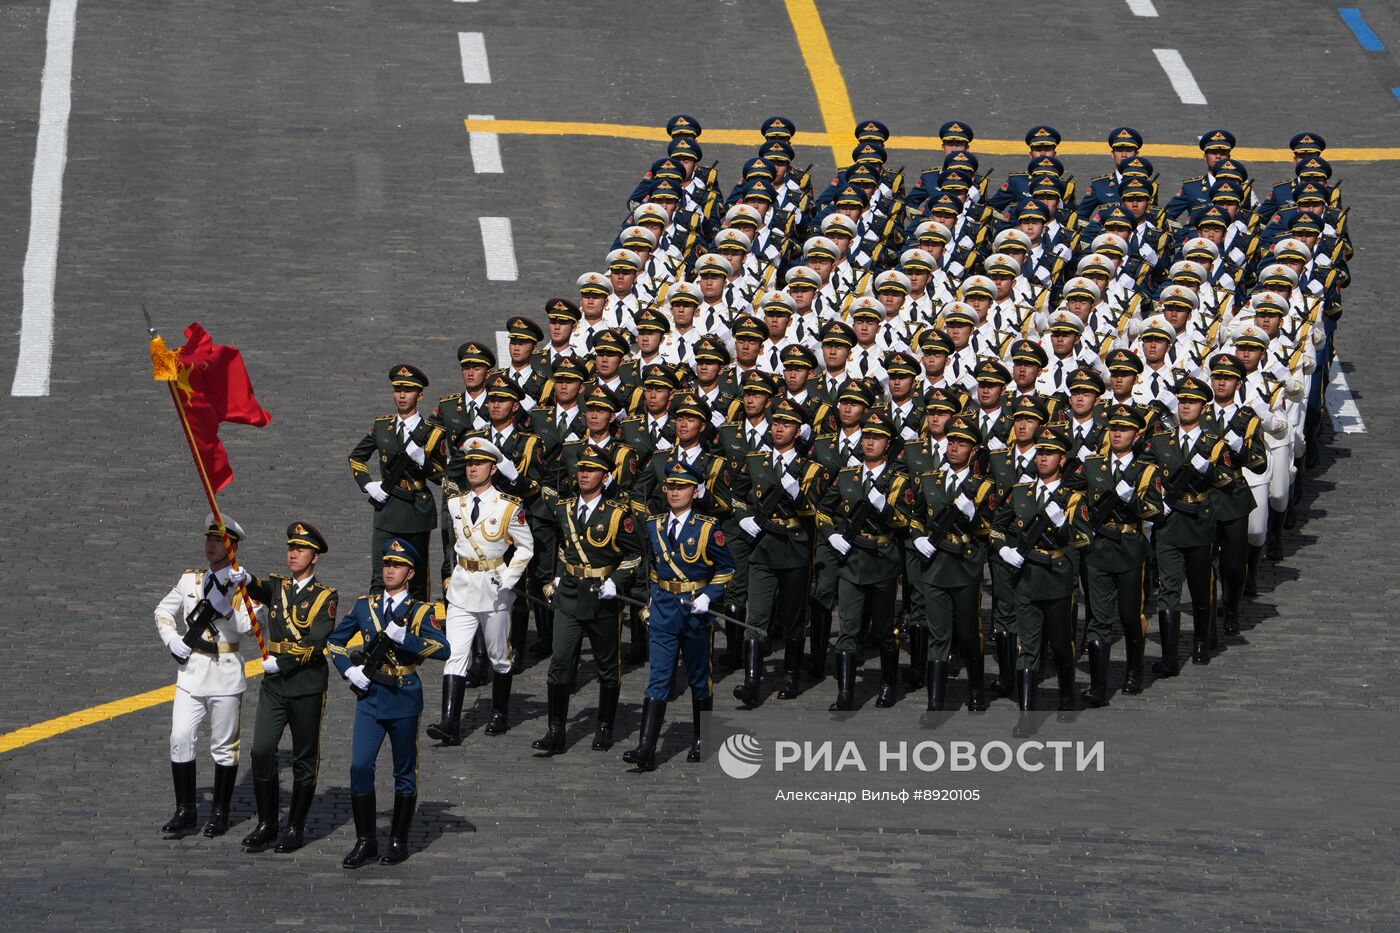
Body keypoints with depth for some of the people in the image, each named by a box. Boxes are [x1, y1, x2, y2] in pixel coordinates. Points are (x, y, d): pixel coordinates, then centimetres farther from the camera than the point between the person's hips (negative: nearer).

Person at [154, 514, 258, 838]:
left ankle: (220, 813, 16)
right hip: (191, 673, 4)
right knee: (180, 740, -3)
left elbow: (246, 626, -17)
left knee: (224, 747, 4)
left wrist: (223, 602, -27)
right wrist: (172, 641, 3)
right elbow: (164, 611, 19)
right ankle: (185, 812, 5)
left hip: (225, 676, -4)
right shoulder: (190, 580, 9)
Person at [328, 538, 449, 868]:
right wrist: (349, 670, 1)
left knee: (405, 772, 7)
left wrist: (404, 637, -25)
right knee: (360, 768, -6)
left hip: (404, 699, -2)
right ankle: (365, 840, 4)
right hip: (370, 698, 2)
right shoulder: (365, 606, 8)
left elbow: (443, 649, -17)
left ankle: (399, 840, 18)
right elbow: (334, 642, 18)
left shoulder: (420, 611, -2)